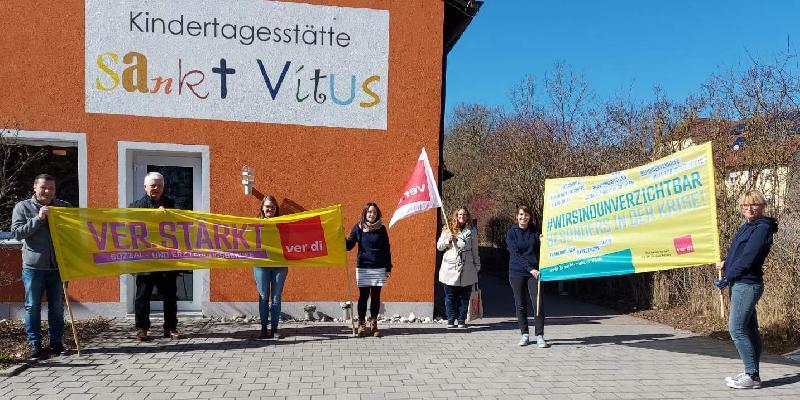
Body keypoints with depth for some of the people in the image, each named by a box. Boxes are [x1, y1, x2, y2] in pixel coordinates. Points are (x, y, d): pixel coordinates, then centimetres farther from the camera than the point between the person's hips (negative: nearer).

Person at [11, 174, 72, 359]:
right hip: (33, 266, -2)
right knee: (32, 307, 3)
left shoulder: (64, 206, 8)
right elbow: (16, 232, -7)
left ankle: (56, 344, 18)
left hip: (58, 266, 2)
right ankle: (34, 345, 12)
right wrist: (38, 218, -16)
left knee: (57, 308, 8)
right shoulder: (23, 207, 3)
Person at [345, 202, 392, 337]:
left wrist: (388, 268, 4)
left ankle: (374, 324, 15)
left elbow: (387, 249, 6)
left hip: (379, 269, 1)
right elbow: (349, 246, 1)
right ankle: (361, 325, 12)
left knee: (376, 297, 5)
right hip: (363, 268, -1)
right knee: (363, 296, 2)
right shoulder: (358, 228, 2)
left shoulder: (381, 228, 3)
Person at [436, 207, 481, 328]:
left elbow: (475, 250, 13)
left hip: (467, 268, 1)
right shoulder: (448, 229, 4)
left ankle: (462, 320, 15)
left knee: (464, 296, 5)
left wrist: (477, 265, 13)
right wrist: (448, 240, -11)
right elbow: (439, 246, 7)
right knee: (450, 296, 3)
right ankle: (450, 320, 13)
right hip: (450, 267, -1)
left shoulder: (472, 231, 8)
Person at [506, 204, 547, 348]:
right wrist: (530, 269, -17)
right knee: (521, 305, 6)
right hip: (517, 272, 0)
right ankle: (524, 335, 17)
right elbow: (515, 254, -8)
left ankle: (539, 336, -1)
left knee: (538, 303, -8)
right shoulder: (512, 233, 0)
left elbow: (541, 250, 4)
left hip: (534, 271, 0)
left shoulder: (535, 231, 5)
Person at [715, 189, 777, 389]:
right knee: (749, 329, 12)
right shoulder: (746, 227, 17)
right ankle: (752, 373, 19)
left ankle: (752, 376, -3)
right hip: (740, 284, 9)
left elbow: (748, 258, -17)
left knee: (736, 328, -10)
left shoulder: (762, 228, -12)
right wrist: (726, 263, 3)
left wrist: (726, 279, -13)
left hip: (747, 284, -9)